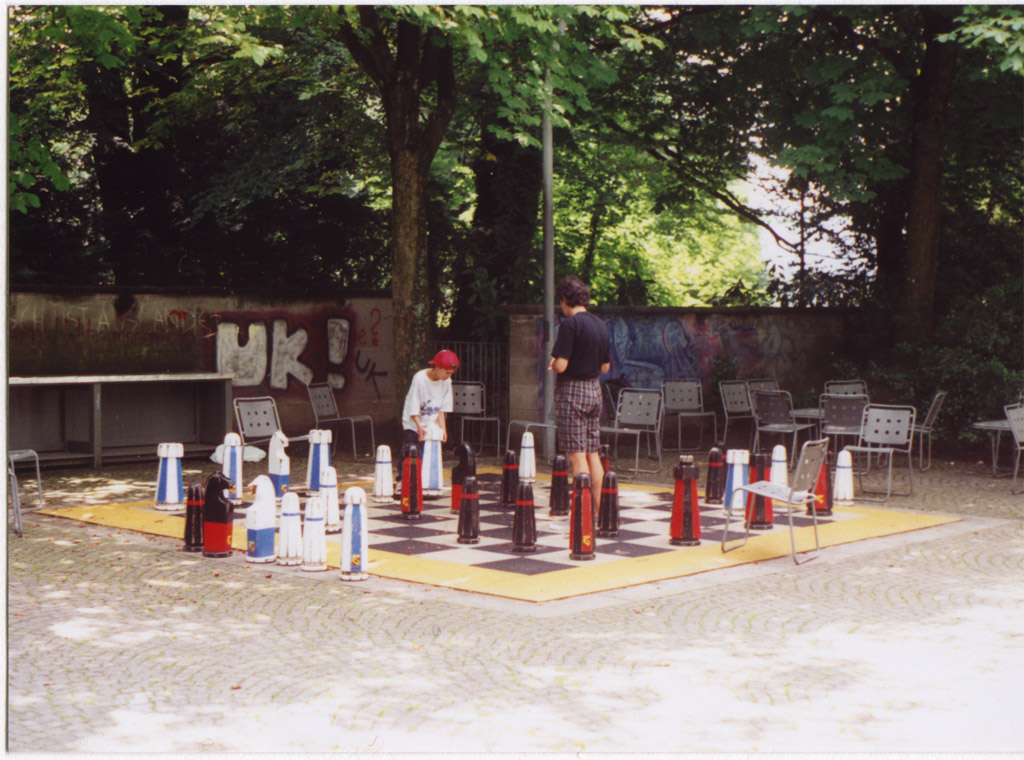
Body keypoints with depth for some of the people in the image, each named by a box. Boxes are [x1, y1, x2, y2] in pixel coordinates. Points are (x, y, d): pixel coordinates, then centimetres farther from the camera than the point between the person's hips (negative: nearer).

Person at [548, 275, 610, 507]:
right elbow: (605, 367, 14)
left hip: (571, 391, -8)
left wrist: (552, 363, 1)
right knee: (593, 454, 12)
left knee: (577, 455, -6)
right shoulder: (601, 325, 9)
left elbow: (561, 365, -19)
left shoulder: (570, 324, -15)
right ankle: (598, 511, 16)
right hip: (594, 389, 8)